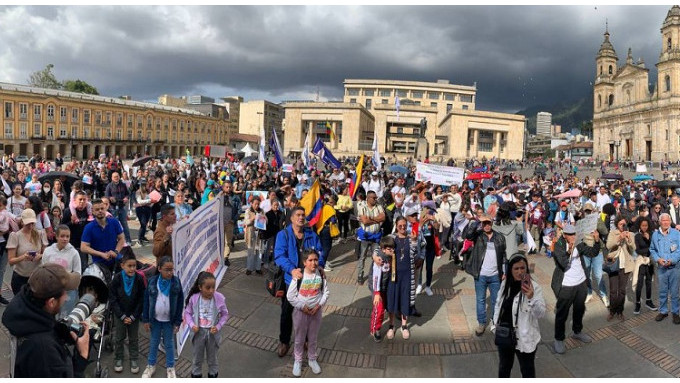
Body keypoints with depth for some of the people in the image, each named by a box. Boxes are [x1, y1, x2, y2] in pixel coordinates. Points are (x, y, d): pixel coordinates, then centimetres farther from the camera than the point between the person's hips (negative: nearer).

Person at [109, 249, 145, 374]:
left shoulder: (139, 279, -16)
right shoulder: (117, 278, -17)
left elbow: (141, 300, -9)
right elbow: (112, 299, -11)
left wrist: (133, 316, -11)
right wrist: (122, 316, -14)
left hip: (134, 315, 0)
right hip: (119, 315, 0)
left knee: (133, 338, 13)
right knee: (118, 338, 15)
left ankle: (134, 359, 29)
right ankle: (118, 359, 34)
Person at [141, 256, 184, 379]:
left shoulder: (176, 282, -14)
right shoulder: (152, 281, -12)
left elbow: (180, 303, -7)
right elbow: (146, 301, -3)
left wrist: (177, 322, -7)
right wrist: (146, 319, -2)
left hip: (169, 320, -1)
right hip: (155, 319, 1)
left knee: (169, 344, 13)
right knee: (153, 343, 18)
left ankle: (170, 367, 30)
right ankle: (151, 365, 38)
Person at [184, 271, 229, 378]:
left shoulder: (219, 298, -20)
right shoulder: (194, 298, -18)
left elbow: (225, 314, -7)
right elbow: (187, 313, -3)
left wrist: (218, 327, -19)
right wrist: (192, 325, -17)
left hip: (213, 333, 0)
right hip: (199, 332, 0)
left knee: (212, 357, 22)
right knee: (197, 357, 23)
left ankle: (213, 375, 45)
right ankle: (196, 375, 47)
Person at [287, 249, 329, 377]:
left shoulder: (321, 274, -10)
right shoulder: (298, 275, -18)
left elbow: (325, 293, -3)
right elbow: (290, 296, -14)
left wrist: (318, 305, -14)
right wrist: (302, 307, -17)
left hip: (316, 311, 2)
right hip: (300, 311, -2)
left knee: (313, 338, 19)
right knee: (299, 338, 15)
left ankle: (312, 359, 40)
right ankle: (298, 361, 35)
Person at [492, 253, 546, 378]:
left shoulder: (534, 287, -17)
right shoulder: (505, 284, -1)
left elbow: (540, 313, -24)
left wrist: (531, 298, -40)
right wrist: (496, 322, 9)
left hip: (524, 337, -5)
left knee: (527, 369, 13)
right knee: (504, 365, 24)